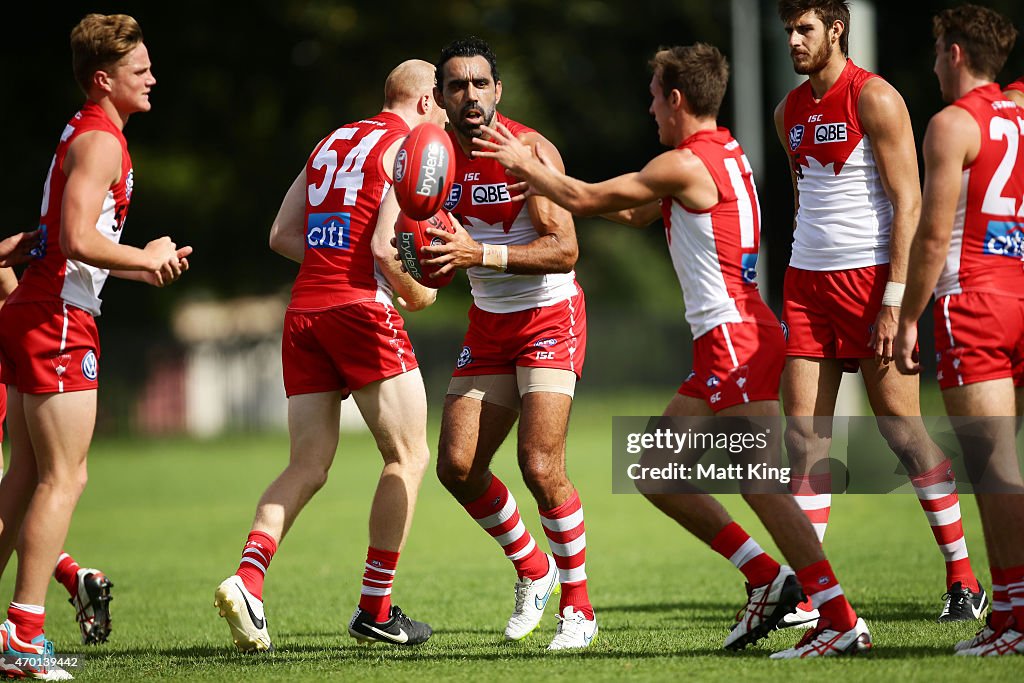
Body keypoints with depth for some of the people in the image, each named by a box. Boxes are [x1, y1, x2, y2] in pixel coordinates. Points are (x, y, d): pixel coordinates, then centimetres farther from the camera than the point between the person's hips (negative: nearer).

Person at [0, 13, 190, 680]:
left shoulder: (84, 135, 20)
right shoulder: (100, 141, -12)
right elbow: (79, 241, -23)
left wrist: (148, 266, 18)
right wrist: (148, 257, -10)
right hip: (58, 323, -10)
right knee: (64, 478, -9)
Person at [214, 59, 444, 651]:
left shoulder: (333, 142, 20)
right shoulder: (408, 148, -2)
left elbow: (282, 235, 17)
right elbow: (385, 247, -13)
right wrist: (417, 293, 4)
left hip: (304, 309, 7)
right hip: (362, 309, -7)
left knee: (308, 468, 7)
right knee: (408, 455, 4)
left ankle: (247, 579, -14)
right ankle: (375, 609, 3)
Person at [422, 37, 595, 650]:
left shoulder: (528, 149, -17)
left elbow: (564, 250, -25)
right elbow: (431, 273, 8)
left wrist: (481, 254, -34)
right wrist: (431, 255, -16)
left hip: (550, 317, -6)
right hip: (489, 323, 6)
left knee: (541, 466, -17)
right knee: (458, 466, -1)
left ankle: (579, 605, -3)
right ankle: (532, 569, 23)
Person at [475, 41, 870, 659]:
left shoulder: (687, 163, -12)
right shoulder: (726, 155, 18)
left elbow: (584, 200, -4)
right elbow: (634, 212, 29)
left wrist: (524, 166, 12)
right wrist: (544, 172, 28)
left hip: (734, 340, -10)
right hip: (729, 342, 10)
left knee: (761, 484, -13)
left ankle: (842, 620, -17)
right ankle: (768, 581, 10)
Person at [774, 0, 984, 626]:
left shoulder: (875, 99, -9)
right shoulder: (790, 112, 13)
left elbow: (908, 204, -12)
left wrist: (894, 301, -18)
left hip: (870, 276, -6)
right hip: (806, 281, 7)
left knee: (903, 429, -5)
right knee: (804, 436, -1)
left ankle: (964, 577, 4)